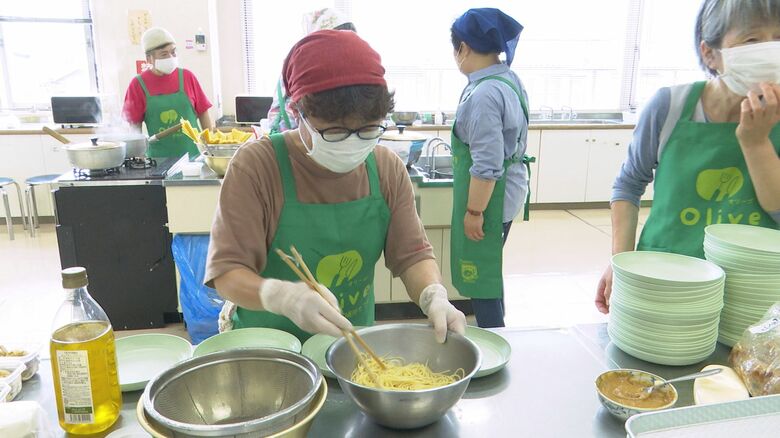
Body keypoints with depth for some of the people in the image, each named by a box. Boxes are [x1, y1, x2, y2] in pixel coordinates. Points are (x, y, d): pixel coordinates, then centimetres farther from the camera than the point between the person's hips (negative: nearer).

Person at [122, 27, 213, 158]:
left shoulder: (187, 77, 2)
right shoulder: (138, 85, -2)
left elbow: (203, 114, 6)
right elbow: (135, 125, 2)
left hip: (193, 154, 1)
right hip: (159, 158, -1)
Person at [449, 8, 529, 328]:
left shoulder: (483, 95, -24)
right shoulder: (510, 79, 7)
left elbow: (486, 166, -27)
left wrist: (474, 212, -18)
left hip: (489, 197, -10)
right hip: (507, 192, 10)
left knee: (480, 278, 3)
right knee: (488, 270, 23)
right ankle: (496, 332, 39)